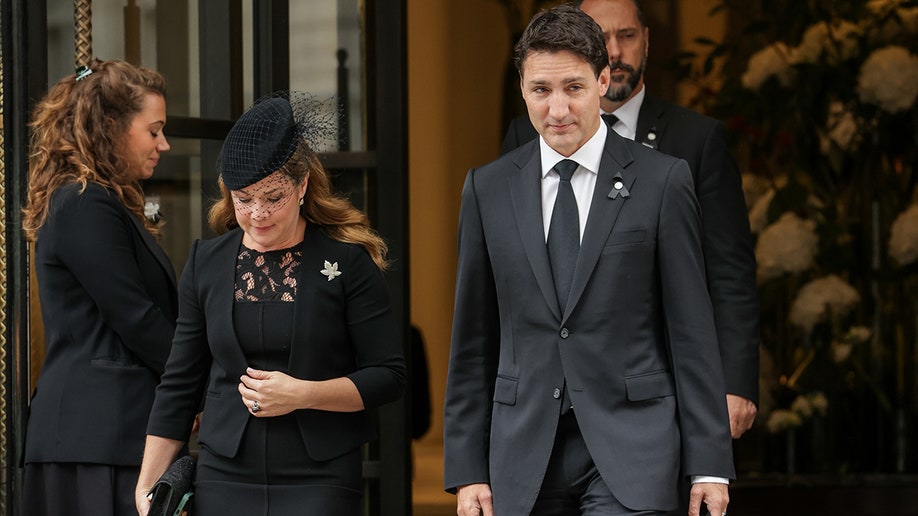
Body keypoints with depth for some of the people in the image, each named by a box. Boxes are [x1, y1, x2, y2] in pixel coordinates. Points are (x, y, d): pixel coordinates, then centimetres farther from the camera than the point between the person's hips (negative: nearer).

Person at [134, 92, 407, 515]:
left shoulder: (347, 262, -2)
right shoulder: (206, 263, 9)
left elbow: (389, 376, -2)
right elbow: (180, 384, 12)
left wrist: (302, 394, -15)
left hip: (320, 481, -3)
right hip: (225, 479, 3)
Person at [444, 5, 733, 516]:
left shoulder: (662, 181, 0)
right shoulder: (489, 188, 9)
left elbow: (692, 330, 0)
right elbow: (472, 341, 11)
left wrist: (709, 465, -3)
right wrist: (467, 469, 6)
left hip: (629, 449, -3)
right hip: (524, 451, 3)